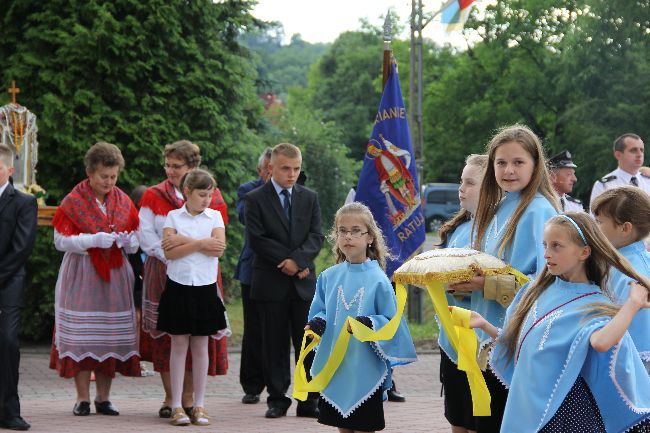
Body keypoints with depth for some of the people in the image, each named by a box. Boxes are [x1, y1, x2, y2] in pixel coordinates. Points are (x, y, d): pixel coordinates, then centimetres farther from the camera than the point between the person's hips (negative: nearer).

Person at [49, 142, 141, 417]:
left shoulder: (124, 202, 9)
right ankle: (83, 399, 2)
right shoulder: (73, 201, -2)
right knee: (82, 337, -5)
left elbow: (136, 242, 13)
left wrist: (128, 241, -11)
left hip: (115, 276, 3)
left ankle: (104, 398, 10)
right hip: (81, 277, -3)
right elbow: (61, 240, -6)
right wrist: (94, 240, -17)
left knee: (110, 338, 2)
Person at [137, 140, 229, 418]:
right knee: (164, 334, -1)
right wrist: (169, 258, -13)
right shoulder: (153, 196, 7)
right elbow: (145, 234, -1)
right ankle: (170, 397, 9)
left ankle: (188, 397, 11)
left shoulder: (211, 196, 4)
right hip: (162, 273, 0)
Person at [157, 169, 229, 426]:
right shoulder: (173, 216, 2)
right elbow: (169, 252, -10)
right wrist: (200, 244, -14)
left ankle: (199, 405, 11)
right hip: (178, 286, -1)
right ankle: (177, 406, 4)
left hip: (205, 287, 1)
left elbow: (218, 249, -9)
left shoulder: (215, 216, 6)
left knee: (200, 347, 6)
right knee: (179, 346, 1)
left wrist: (184, 242, -12)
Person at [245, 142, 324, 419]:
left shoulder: (309, 198, 11)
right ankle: (277, 399, 11)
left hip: (304, 282, 3)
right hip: (271, 282, -3)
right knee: (274, 344, 3)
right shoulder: (256, 199, 0)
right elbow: (257, 239, -8)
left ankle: (308, 401, 7)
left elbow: (316, 236, 3)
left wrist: (298, 260, -14)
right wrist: (287, 261, -13)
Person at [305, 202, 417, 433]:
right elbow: (318, 312, 11)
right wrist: (316, 324, -11)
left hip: (365, 372, -4)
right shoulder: (328, 277, 5)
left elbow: (391, 323, -8)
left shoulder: (378, 280, -8)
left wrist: (367, 325, -25)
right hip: (334, 369, 4)